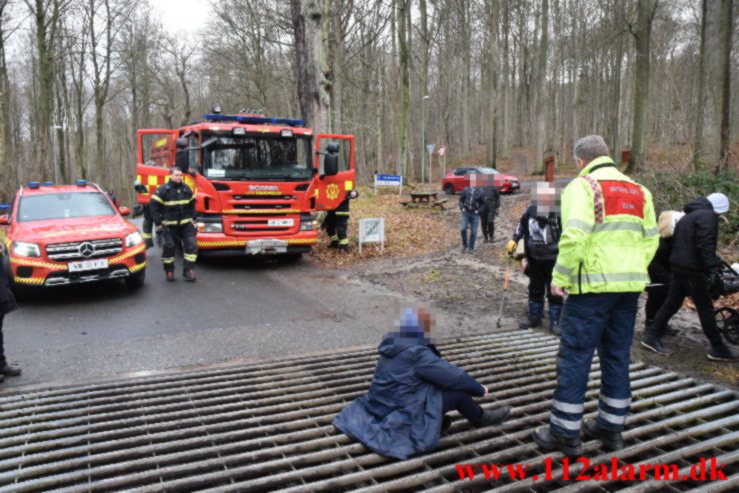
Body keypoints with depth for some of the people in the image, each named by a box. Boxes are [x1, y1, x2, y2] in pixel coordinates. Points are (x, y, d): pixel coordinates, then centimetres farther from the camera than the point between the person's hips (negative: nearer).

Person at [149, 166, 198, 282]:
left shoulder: (186, 189, 8)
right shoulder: (162, 190, -5)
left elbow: (192, 205, 20)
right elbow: (153, 206, -4)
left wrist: (192, 219, 11)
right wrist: (158, 224, -7)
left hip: (185, 224, 3)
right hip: (169, 225, -3)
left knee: (191, 245, -7)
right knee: (168, 246, -1)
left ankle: (188, 270, -1)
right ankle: (169, 271, 16)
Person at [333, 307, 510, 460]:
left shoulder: (393, 343, 0)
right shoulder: (417, 354, -25)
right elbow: (453, 375, -16)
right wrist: (479, 389, -1)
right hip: (402, 415, -8)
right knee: (458, 392, -3)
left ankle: (438, 420, 17)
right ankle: (480, 419, 22)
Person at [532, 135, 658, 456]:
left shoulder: (583, 185, -7)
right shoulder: (639, 191, 15)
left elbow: (574, 235, -20)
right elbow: (650, 240, 13)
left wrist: (560, 277, -13)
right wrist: (634, 272, 20)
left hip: (593, 285, -7)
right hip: (630, 285, 7)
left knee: (575, 356, 1)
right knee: (617, 356, 15)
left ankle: (565, 433, 9)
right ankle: (611, 427, 26)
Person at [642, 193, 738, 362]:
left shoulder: (689, 215, 19)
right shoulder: (708, 215, -10)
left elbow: (675, 241, 22)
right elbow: (706, 245, -22)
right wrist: (713, 271, -26)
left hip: (678, 266, 9)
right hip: (692, 269, -9)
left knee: (672, 302, 13)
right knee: (705, 308, -1)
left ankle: (651, 336, 14)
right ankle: (718, 349, 7)